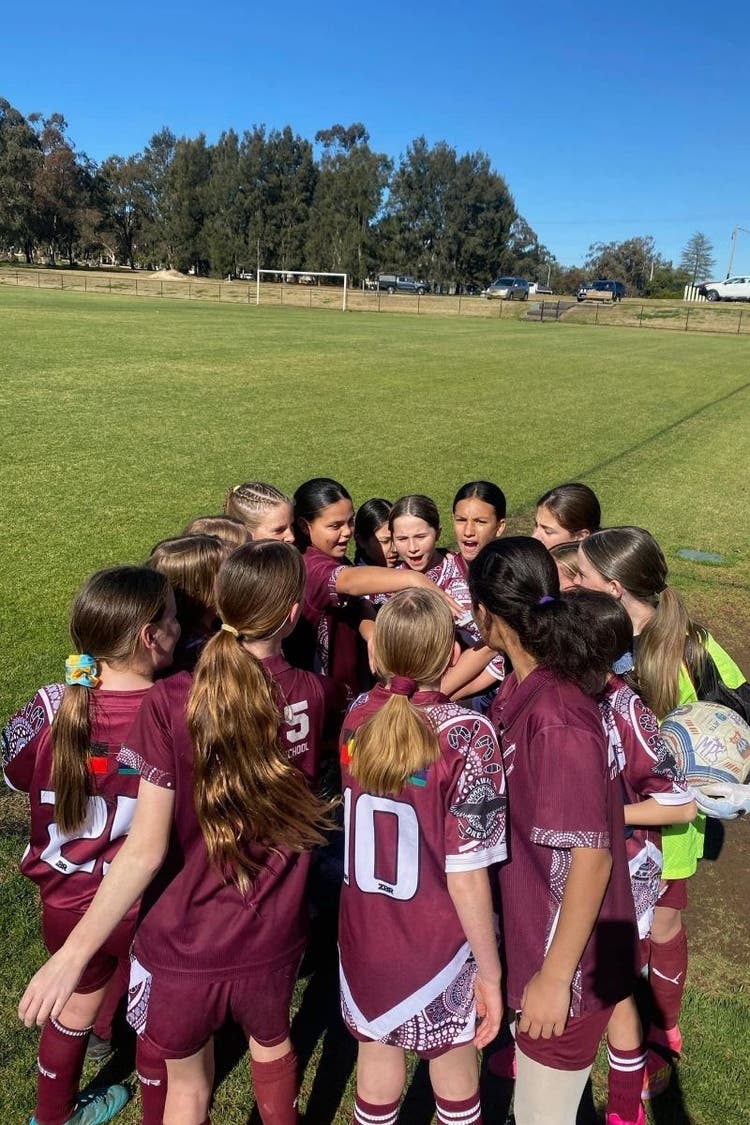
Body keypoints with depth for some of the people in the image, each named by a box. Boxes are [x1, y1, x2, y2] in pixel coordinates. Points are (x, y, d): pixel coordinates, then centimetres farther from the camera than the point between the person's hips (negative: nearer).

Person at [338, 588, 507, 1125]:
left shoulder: (358, 717, -10)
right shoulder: (468, 734, -24)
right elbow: (466, 877, -21)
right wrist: (490, 972, -11)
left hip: (366, 936, 4)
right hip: (437, 948, -3)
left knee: (377, 1081, 23)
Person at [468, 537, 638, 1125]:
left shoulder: (554, 717, -31)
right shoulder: (529, 686, -3)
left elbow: (590, 856, -28)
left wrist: (556, 976, -21)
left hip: (568, 959, -8)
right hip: (534, 936, 8)